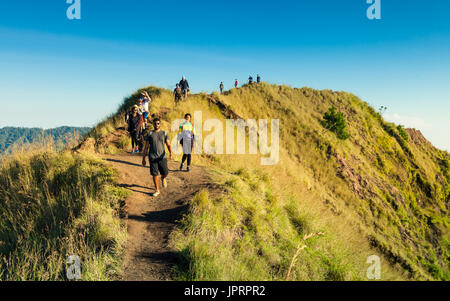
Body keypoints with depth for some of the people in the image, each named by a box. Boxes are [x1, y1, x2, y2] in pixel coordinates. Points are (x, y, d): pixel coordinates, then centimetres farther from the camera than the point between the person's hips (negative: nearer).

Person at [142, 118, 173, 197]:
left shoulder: (164, 134, 7)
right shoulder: (150, 134, 5)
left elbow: (168, 145, 2)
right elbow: (146, 147, 8)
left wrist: (171, 153, -18)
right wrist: (143, 159, 7)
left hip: (162, 157, 1)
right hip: (152, 158, -1)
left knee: (165, 173, -1)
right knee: (155, 174, 0)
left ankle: (163, 178, 36)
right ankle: (157, 190, 15)